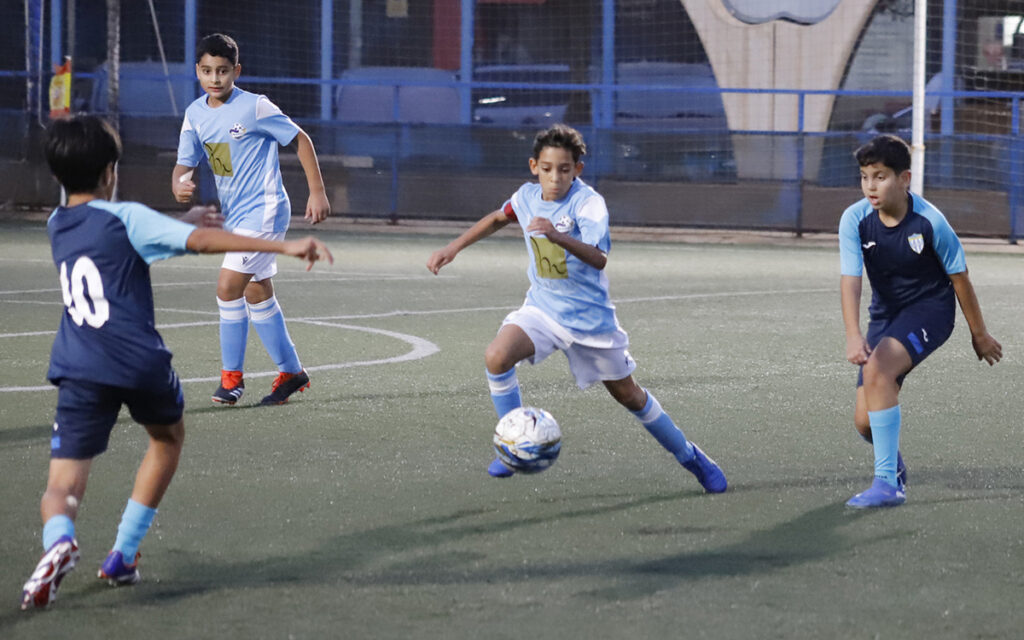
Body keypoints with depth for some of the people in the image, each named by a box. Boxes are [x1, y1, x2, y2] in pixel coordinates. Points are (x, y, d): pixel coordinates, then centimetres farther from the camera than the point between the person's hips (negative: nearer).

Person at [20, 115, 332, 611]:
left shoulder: (58, 226, 15)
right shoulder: (125, 218, -2)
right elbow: (204, 241, -15)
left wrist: (184, 220, 44)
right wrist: (286, 247, -19)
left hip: (81, 371, 2)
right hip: (142, 362, -2)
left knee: (61, 490, 0)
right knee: (168, 437, 30)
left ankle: (58, 542, -38)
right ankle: (123, 555, 24)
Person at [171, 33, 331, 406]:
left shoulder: (254, 108, -14)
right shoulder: (196, 114, 4)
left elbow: (300, 139, -7)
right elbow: (185, 163, 6)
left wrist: (317, 192, -9)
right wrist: (179, 185, -18)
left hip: (264, 210, -8)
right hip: (234, 216, 8)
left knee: (228, 285, -16)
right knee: (257, 295, 13)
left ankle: (231, 376, -5)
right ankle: (291, 373, 24)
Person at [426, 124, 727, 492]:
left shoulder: (588, 203, -20)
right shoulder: (527, 197, -4)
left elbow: (599, 258, -36)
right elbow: (498, 218, 21)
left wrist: (560, 238, -52)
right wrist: (454, 248, 18)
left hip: (589, 316, -4)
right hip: (542, 307, 4)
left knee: (627, 394, 7)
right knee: (496, 357, -24)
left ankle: (688, 456, 30)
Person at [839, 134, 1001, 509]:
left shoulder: (930, 222, -19)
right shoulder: (855, 220, -13)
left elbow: (959, 278, -6)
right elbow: (850, 280, -20)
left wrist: (979, 334, 5)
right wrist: (853, 336, -36)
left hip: (929, 309, -4)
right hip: (885, 312, 4)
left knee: (876, 370, -32)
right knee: (865, 421, -3)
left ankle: (887, 484, -30)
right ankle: (893, 462, 36)